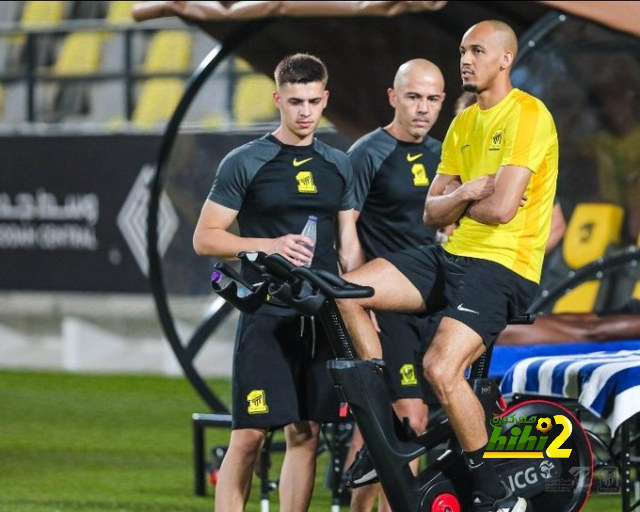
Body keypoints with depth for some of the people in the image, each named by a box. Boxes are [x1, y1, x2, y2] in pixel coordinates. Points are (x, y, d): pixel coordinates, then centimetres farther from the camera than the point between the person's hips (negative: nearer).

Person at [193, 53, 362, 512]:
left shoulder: (338, 166, 13)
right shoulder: (245, 164, -1)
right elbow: (205, 238, -3)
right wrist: (271, 245, -15)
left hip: (321, 318, 4)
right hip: (266, 318, -4)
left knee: (306, 435, 5)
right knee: (249, 435, -10)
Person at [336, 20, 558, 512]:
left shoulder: (528, 116, -12)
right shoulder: (463, 125, 15)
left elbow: (501, 208, -20)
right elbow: (433, 213, 11)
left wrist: (459, 203, 0)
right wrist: (465, 193, -10)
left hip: (501, 267, -8)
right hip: (452, 255, 9)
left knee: (441, 368, -25)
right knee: (348, 291, -4)